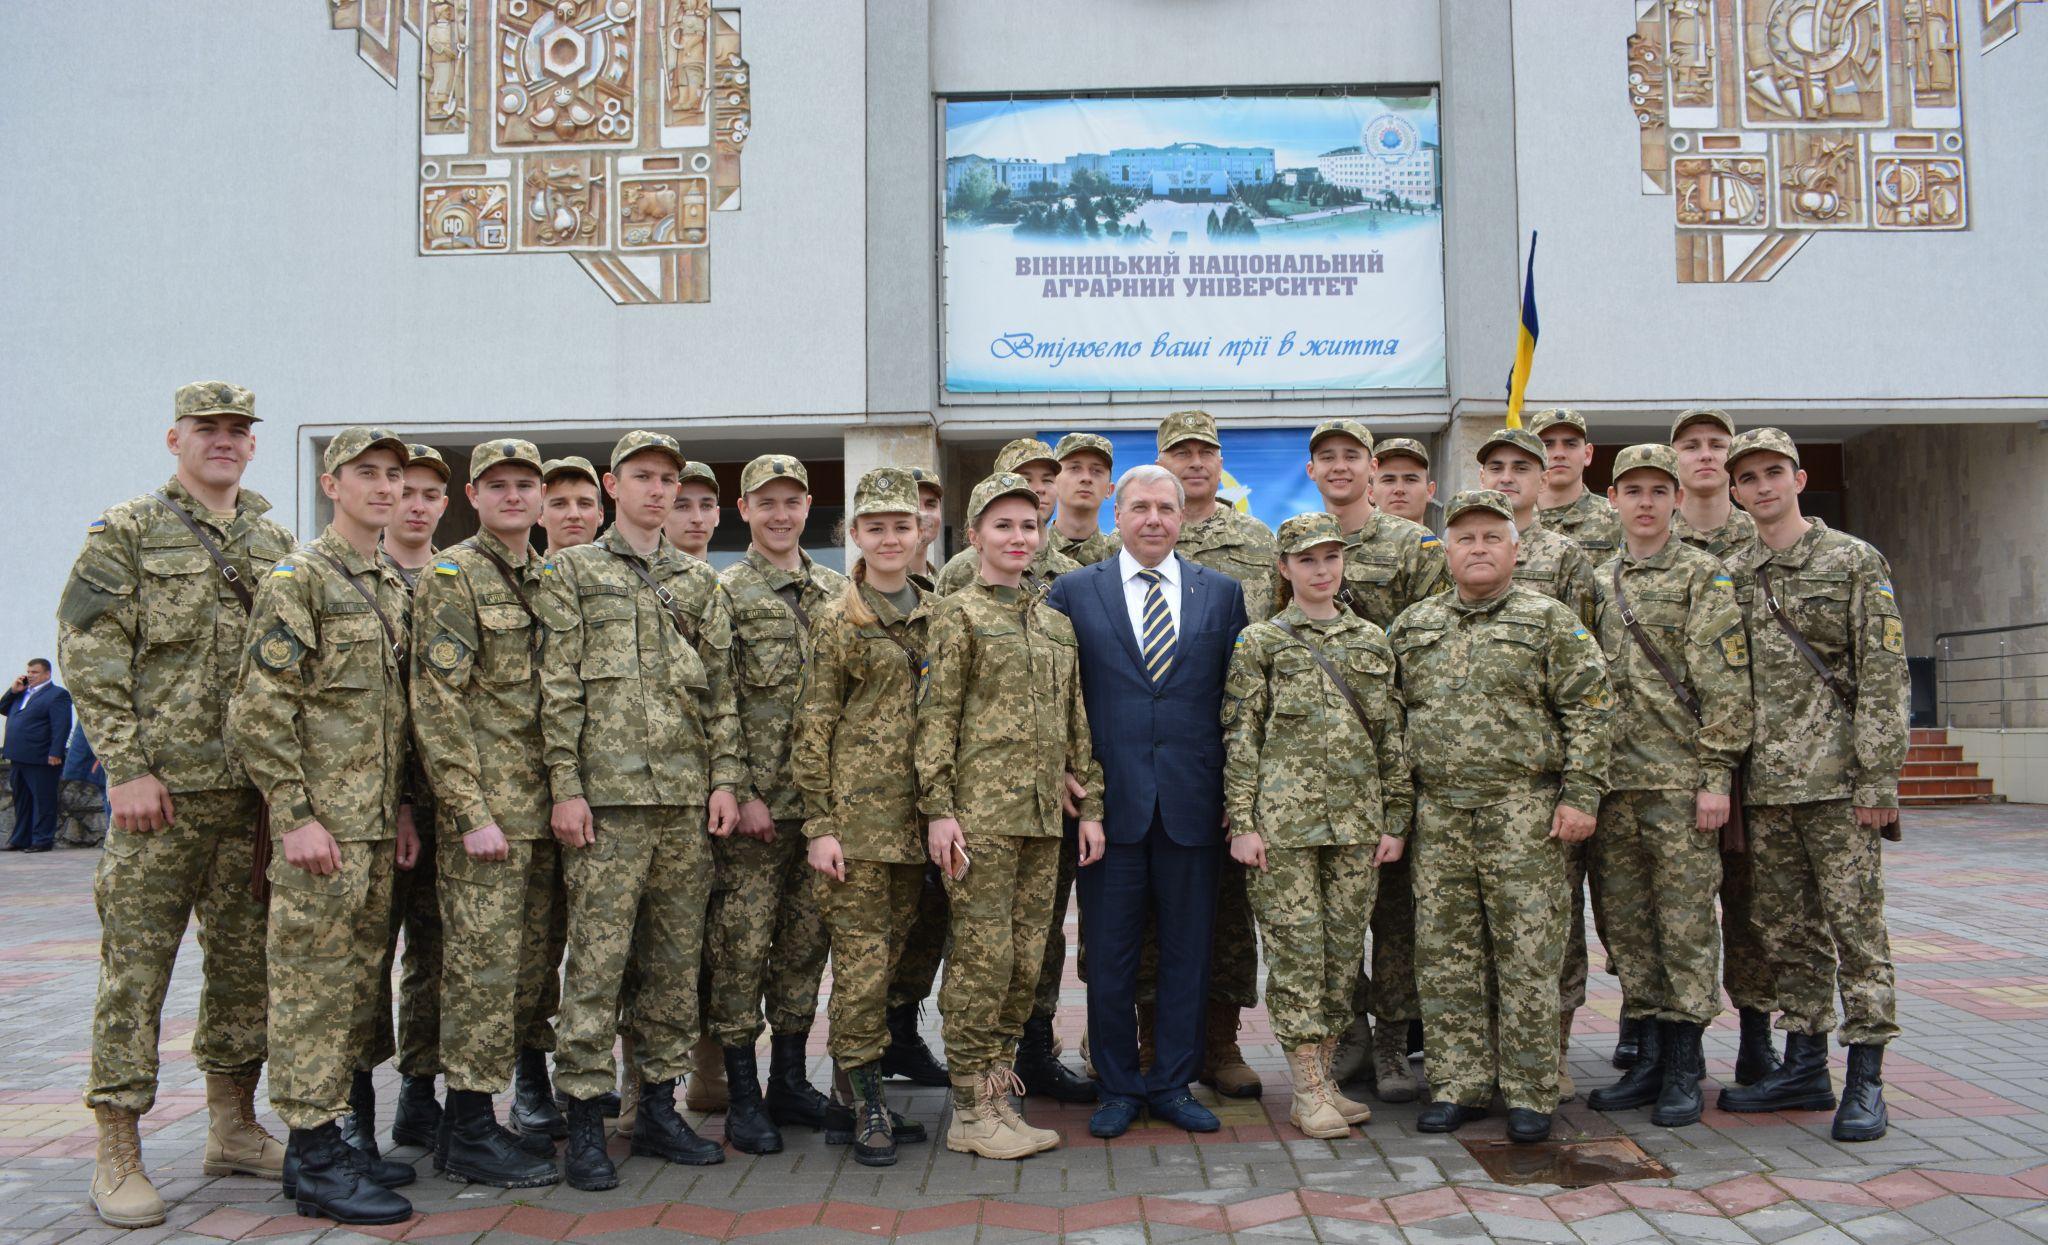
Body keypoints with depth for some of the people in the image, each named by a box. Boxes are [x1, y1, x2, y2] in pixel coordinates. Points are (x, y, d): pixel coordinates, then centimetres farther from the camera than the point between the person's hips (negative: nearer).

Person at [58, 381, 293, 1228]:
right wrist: (126, 767, -13)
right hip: (161, 786, -5)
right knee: (136, 964, -2)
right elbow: (89, 656, -6)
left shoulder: (276, 545, 14)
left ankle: (233, 1127, 23)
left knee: (245, 961, 11)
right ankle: (118, 1155, 6)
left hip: (257, 789, 5)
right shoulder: (125, 533, 0)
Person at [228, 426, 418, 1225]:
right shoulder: (298, 577, -8)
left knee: (357, 983, 12)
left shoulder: (394, 587, 16)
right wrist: (296, 816, -19)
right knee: (313, 986, -3)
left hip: (376, 826, 8)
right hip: (321, 824, -8)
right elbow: (260, 709, -14)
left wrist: (403, 812, 15)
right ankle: (314, 1158, 4)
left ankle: (330, 1137, 22)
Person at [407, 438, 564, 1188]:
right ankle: (468, 1134, 5)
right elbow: (437, 703, -13)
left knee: (525, 970, 11)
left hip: (540, 808, 8)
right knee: (483, 966, -4)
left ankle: (484, 1113, 22)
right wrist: (472, 812, -18)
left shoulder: (548, 582, 16)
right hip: (486, 807, -8)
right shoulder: (452, 577, -6)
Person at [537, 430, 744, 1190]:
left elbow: (722, 690, 13)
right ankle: (584, 1120, 5)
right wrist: (565, 786, -10)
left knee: (677, 959, 8)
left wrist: (725, 778, 4)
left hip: (688, 799, 4)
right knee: (597, 960, -4)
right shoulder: (573, 571, 4)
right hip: (608, 794, -4)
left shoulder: (700, 583, 16)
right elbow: (558, 688, -3)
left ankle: (659, 1106, 19)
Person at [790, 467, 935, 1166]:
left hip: (916, 816, 5)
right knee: (861, 956, -5)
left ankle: (853, 1102, 19)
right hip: (857, 812, -5)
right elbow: (813, 730, -3)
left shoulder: (935, 619, 13)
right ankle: (866, 1104, 5)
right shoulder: (836, 622, -1)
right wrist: (819, 826, -10)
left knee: (888, 955, 9)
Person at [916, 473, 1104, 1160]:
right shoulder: (957, 613, -1)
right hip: (981, 811, -6)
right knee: (983, 956, -5)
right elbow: (936, 716, -6)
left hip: (1043, 814, 6)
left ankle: (999, 1096, 18)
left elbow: (1076, 722, 19)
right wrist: (938, 809, -13)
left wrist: (1090, 805, 13)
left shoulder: (1057, 624, 17)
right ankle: (971, 1112, 5)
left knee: (1026, 961, 8)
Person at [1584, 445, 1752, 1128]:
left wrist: (1716, 775, -13)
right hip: (1614, 782, 5)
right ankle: (1649, 1058, 19)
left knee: (1685, 925, -1)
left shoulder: (1703, 574, -1)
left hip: (1681, 781, -5)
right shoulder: (1596, 581, 15)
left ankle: (1683, 1069, 8)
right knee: (1627, 925, 9)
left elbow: (1723, 683, -7)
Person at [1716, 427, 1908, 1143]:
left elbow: (1883, 678, -5)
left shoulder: (1855, 562, 0)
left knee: (1855, 925, -2)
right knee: (1788, 931, 10)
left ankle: (1866, 1081, 5)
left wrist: (1878, 780, -12)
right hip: (1764, 787, 5)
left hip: (1837, 782, -5)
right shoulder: (1729, 578, 13)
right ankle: (1804, 1066, 20)